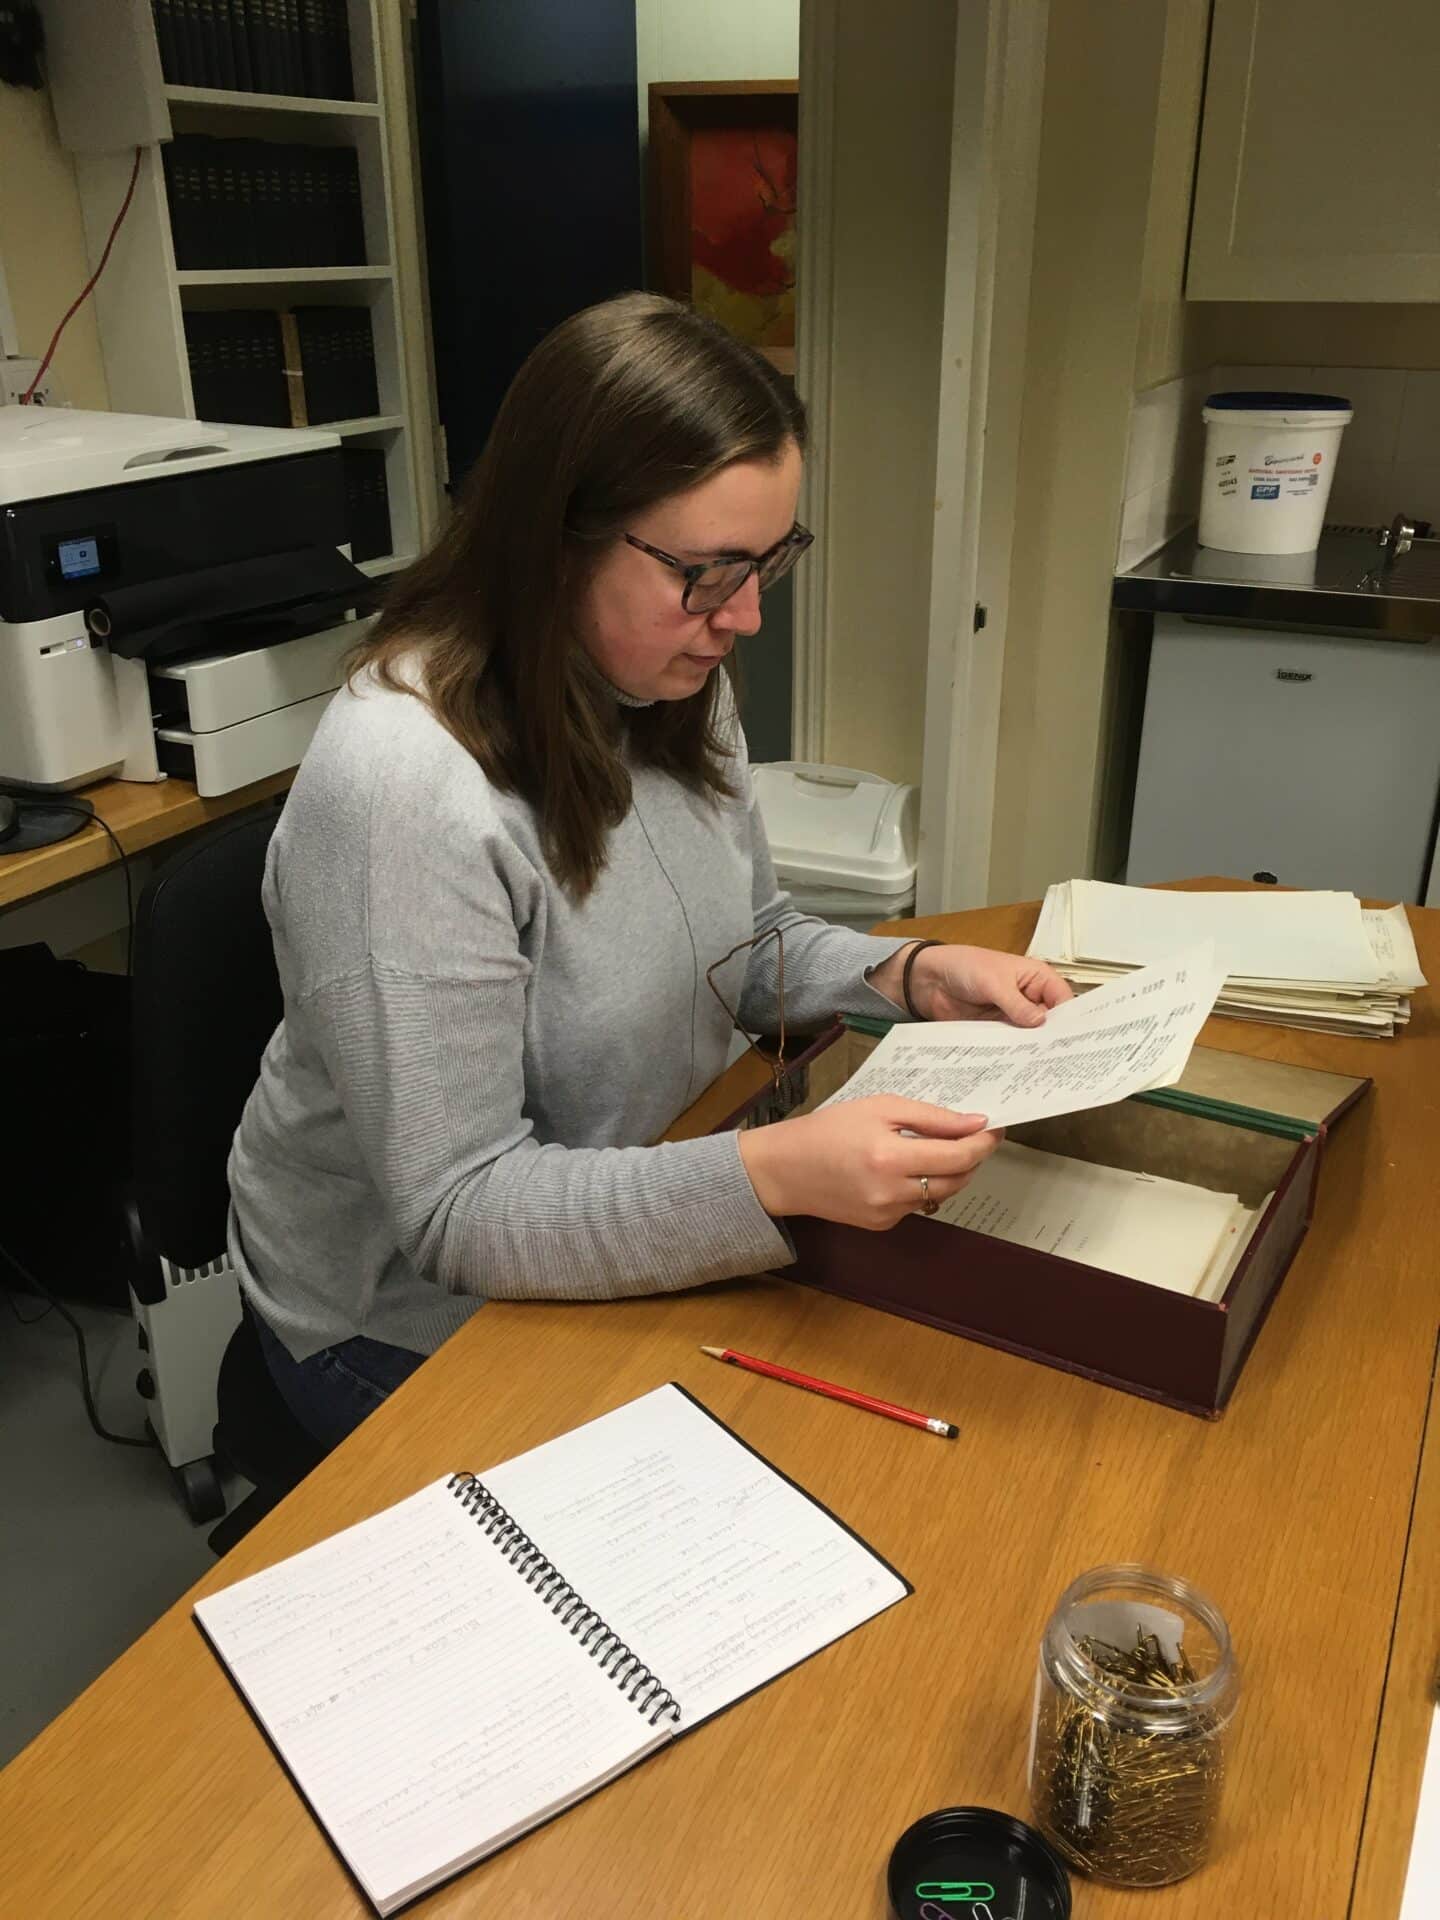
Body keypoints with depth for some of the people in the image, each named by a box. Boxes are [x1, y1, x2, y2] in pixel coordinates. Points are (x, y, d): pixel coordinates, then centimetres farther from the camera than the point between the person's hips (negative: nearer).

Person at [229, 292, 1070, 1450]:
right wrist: (780, 1174, -39)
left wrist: (915, 977, -10)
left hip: (644, 1216, 7)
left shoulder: (677, 691, -6)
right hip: (415, 1325, -6)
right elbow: (458, 1214, -27)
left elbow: (752, 948, 9)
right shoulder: (399, 786, -31)